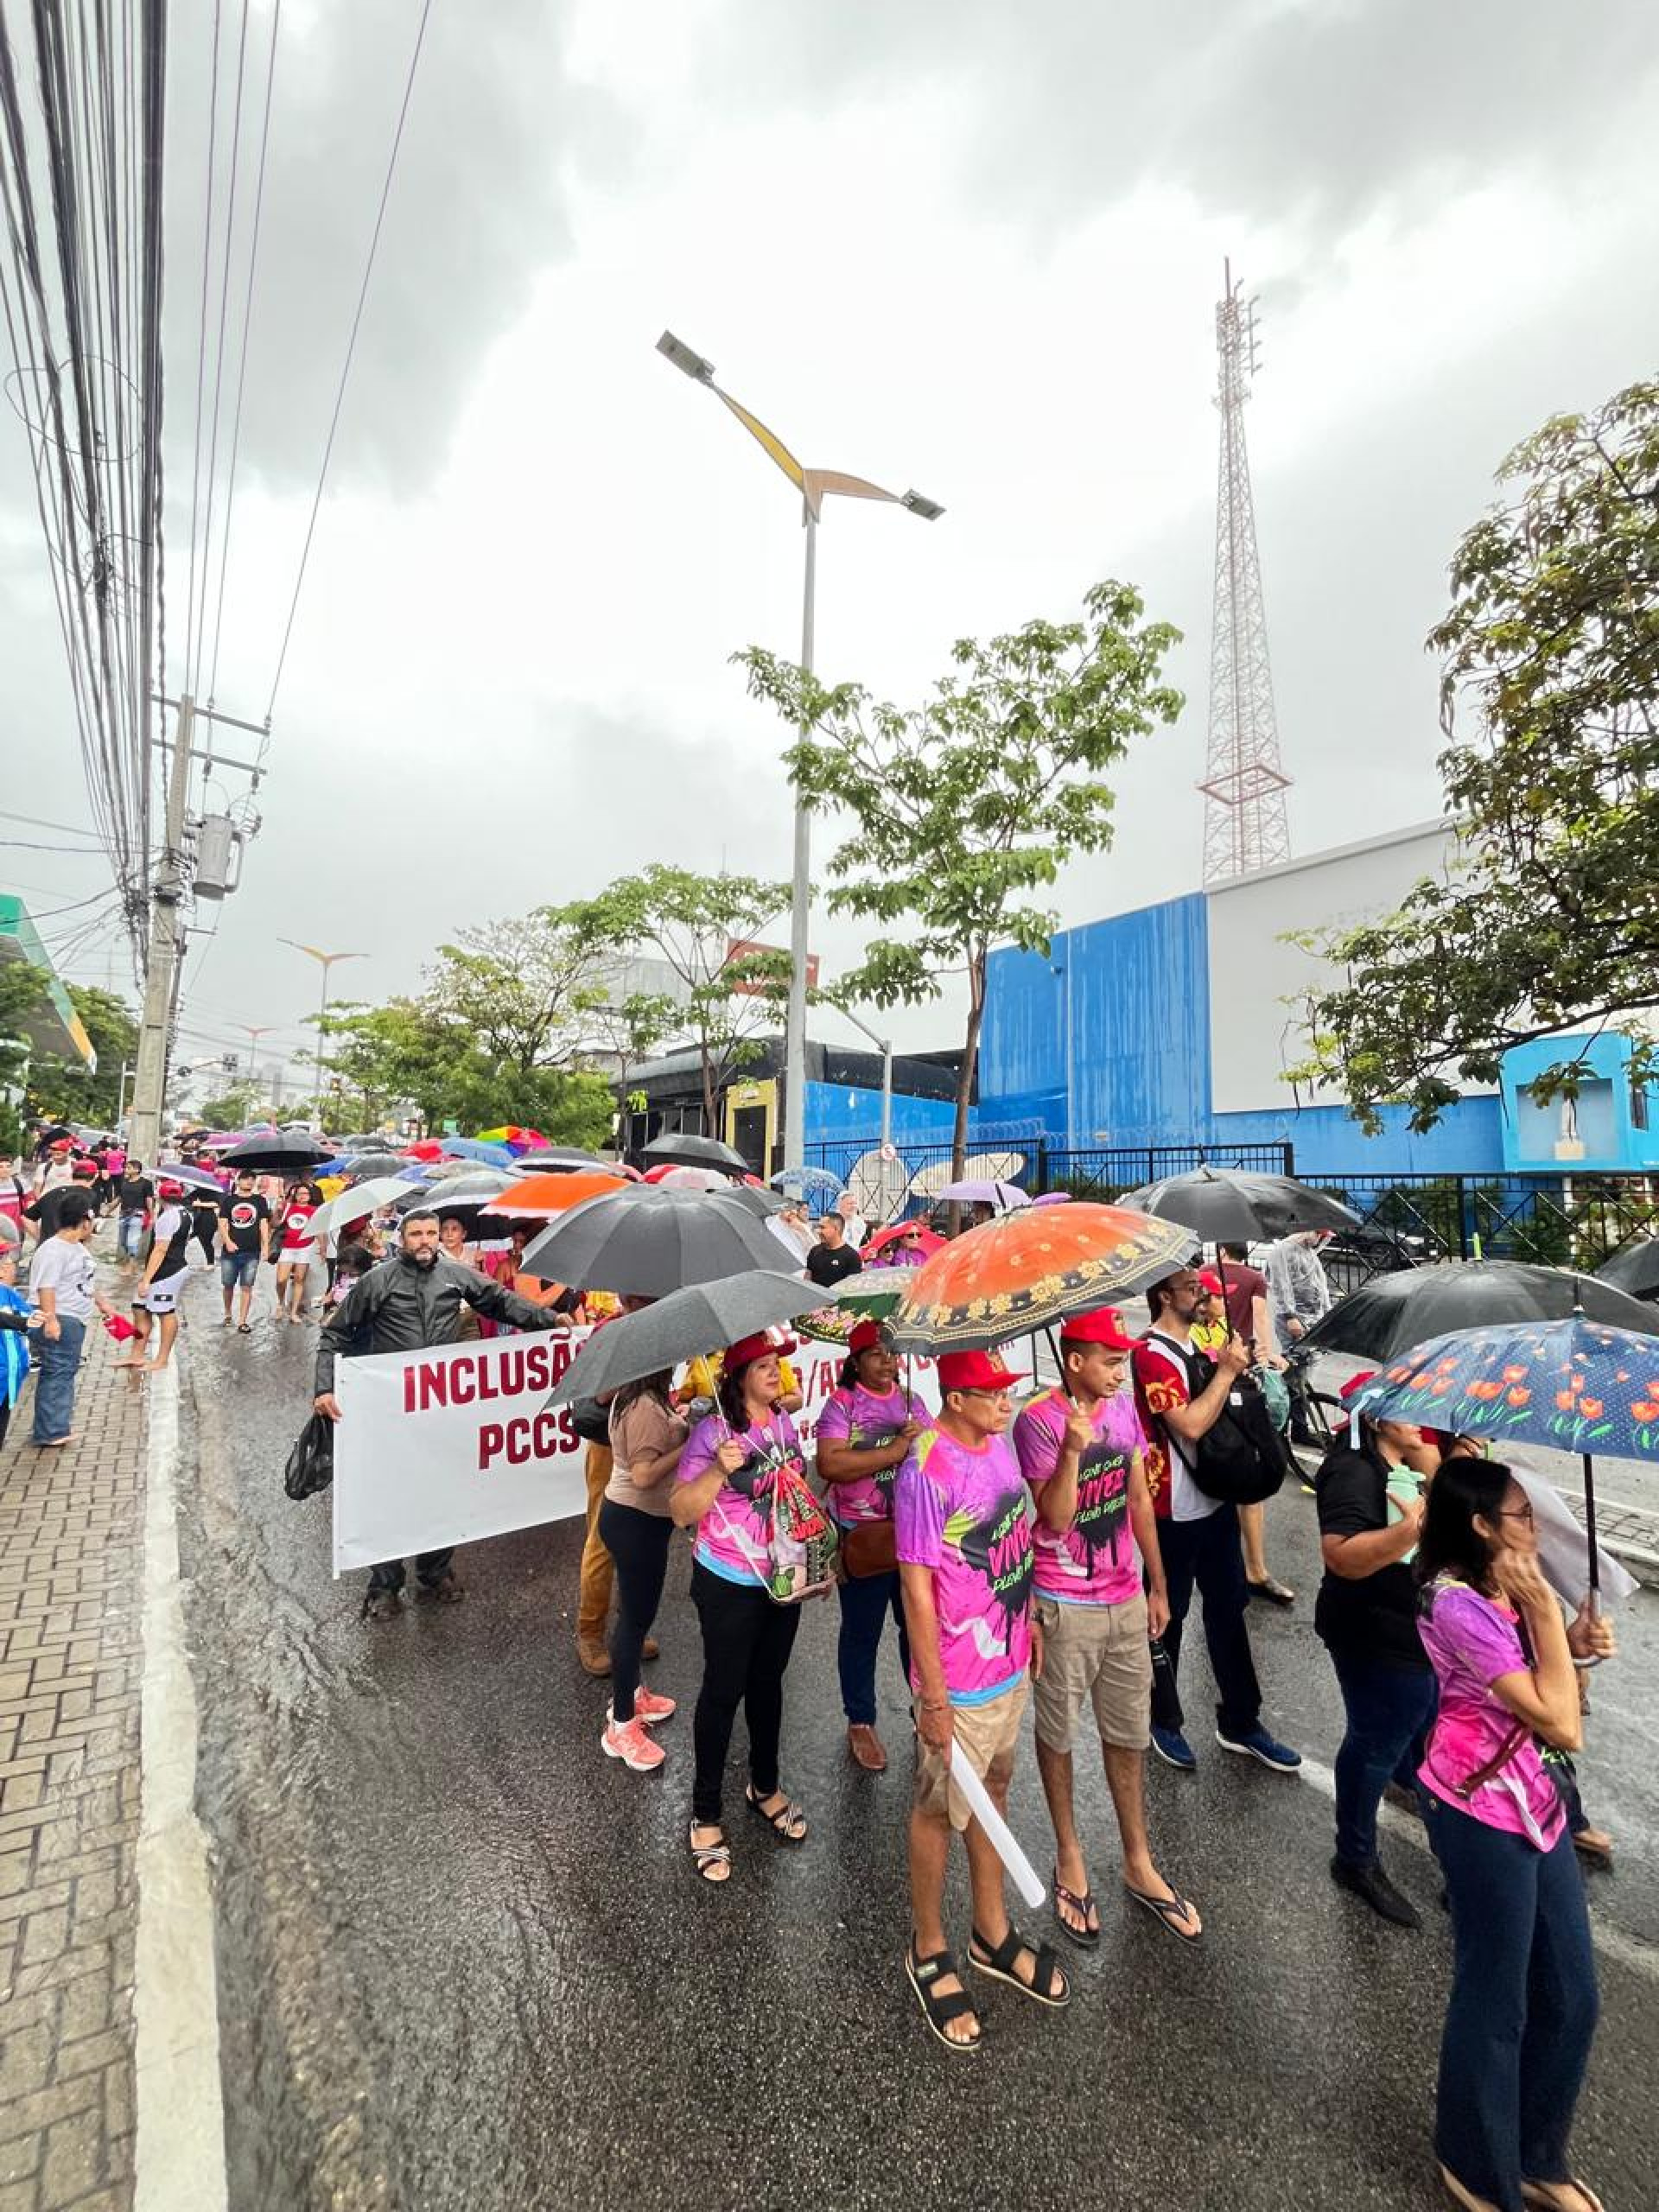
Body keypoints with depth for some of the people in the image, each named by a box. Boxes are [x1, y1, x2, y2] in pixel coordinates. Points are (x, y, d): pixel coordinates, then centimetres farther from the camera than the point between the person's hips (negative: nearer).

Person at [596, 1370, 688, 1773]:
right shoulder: (647, 1408, -29)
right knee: (636, 1617, 5)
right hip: (637, 1523, -10)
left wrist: (676, 1420, 1)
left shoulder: (633, 1396, 2)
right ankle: (621, 1725, 21)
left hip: (629, 1515, 10)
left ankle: (629, 1693, 43)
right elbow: (644, 1475, -30)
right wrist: (689, 1443, -26)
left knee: (637, 1611, 24)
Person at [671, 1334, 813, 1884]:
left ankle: (765, 1787, 44)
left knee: (768, 1682, 21)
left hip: (783, 1578, 5)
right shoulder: (712, 1431, -21)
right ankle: (705, 1814, 31)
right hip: (729, 1586, -5)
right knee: (723, 1692, 10)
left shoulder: (784, 1423, -2)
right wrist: (719, 1470, -38)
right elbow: (681, 1512, -22)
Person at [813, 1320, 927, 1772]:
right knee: (862, 1632, 13)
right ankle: (860, 1723, 34)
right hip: (863, 1534, -4)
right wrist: (894, 1451, -24)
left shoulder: (911, 1400, 4)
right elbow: (829, 1465, -24)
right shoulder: (841, 1403, -12)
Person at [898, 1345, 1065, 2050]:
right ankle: (929, 1953, 41)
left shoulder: (999, 1443, -5)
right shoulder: (926, 1471, -29)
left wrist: (1030, 1617, 13)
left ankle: (992, 1934, 49)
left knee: (993, 1790, 26)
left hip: (1011, 1664, 7)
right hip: (960, 1681, -7)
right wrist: (933, 1699, -16)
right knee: (938, 1811, 17)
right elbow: (917, 1589, -22)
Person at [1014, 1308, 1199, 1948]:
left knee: (1128, 1735, 20)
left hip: (1126, 1600, 5)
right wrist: (1073, 1448, -36)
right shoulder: (1037, 1421, -21)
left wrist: (1158, 1586, 12)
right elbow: (1056, 1517, -22)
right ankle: (1069, 1857, 37)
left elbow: (1139, 1500, 7)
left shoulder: (1122, 1407, -2)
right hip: (1066, 1607, -5)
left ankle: (1138, 1863, 40)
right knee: (1058, 1734, 15)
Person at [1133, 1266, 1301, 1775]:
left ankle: (1240, 1722, 35)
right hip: (1175, 1510, -8)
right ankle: (1164, 1720, 29)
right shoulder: (1152, 1353, -20)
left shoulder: (1200, 1341, 7)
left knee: (1228, 1608, 18)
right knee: (1167, 1615, 10)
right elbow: (1190, 1424, -26)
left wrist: (1234, 1366, 2)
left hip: (1215, 1498, 8)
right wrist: (1227, 1371, -19)